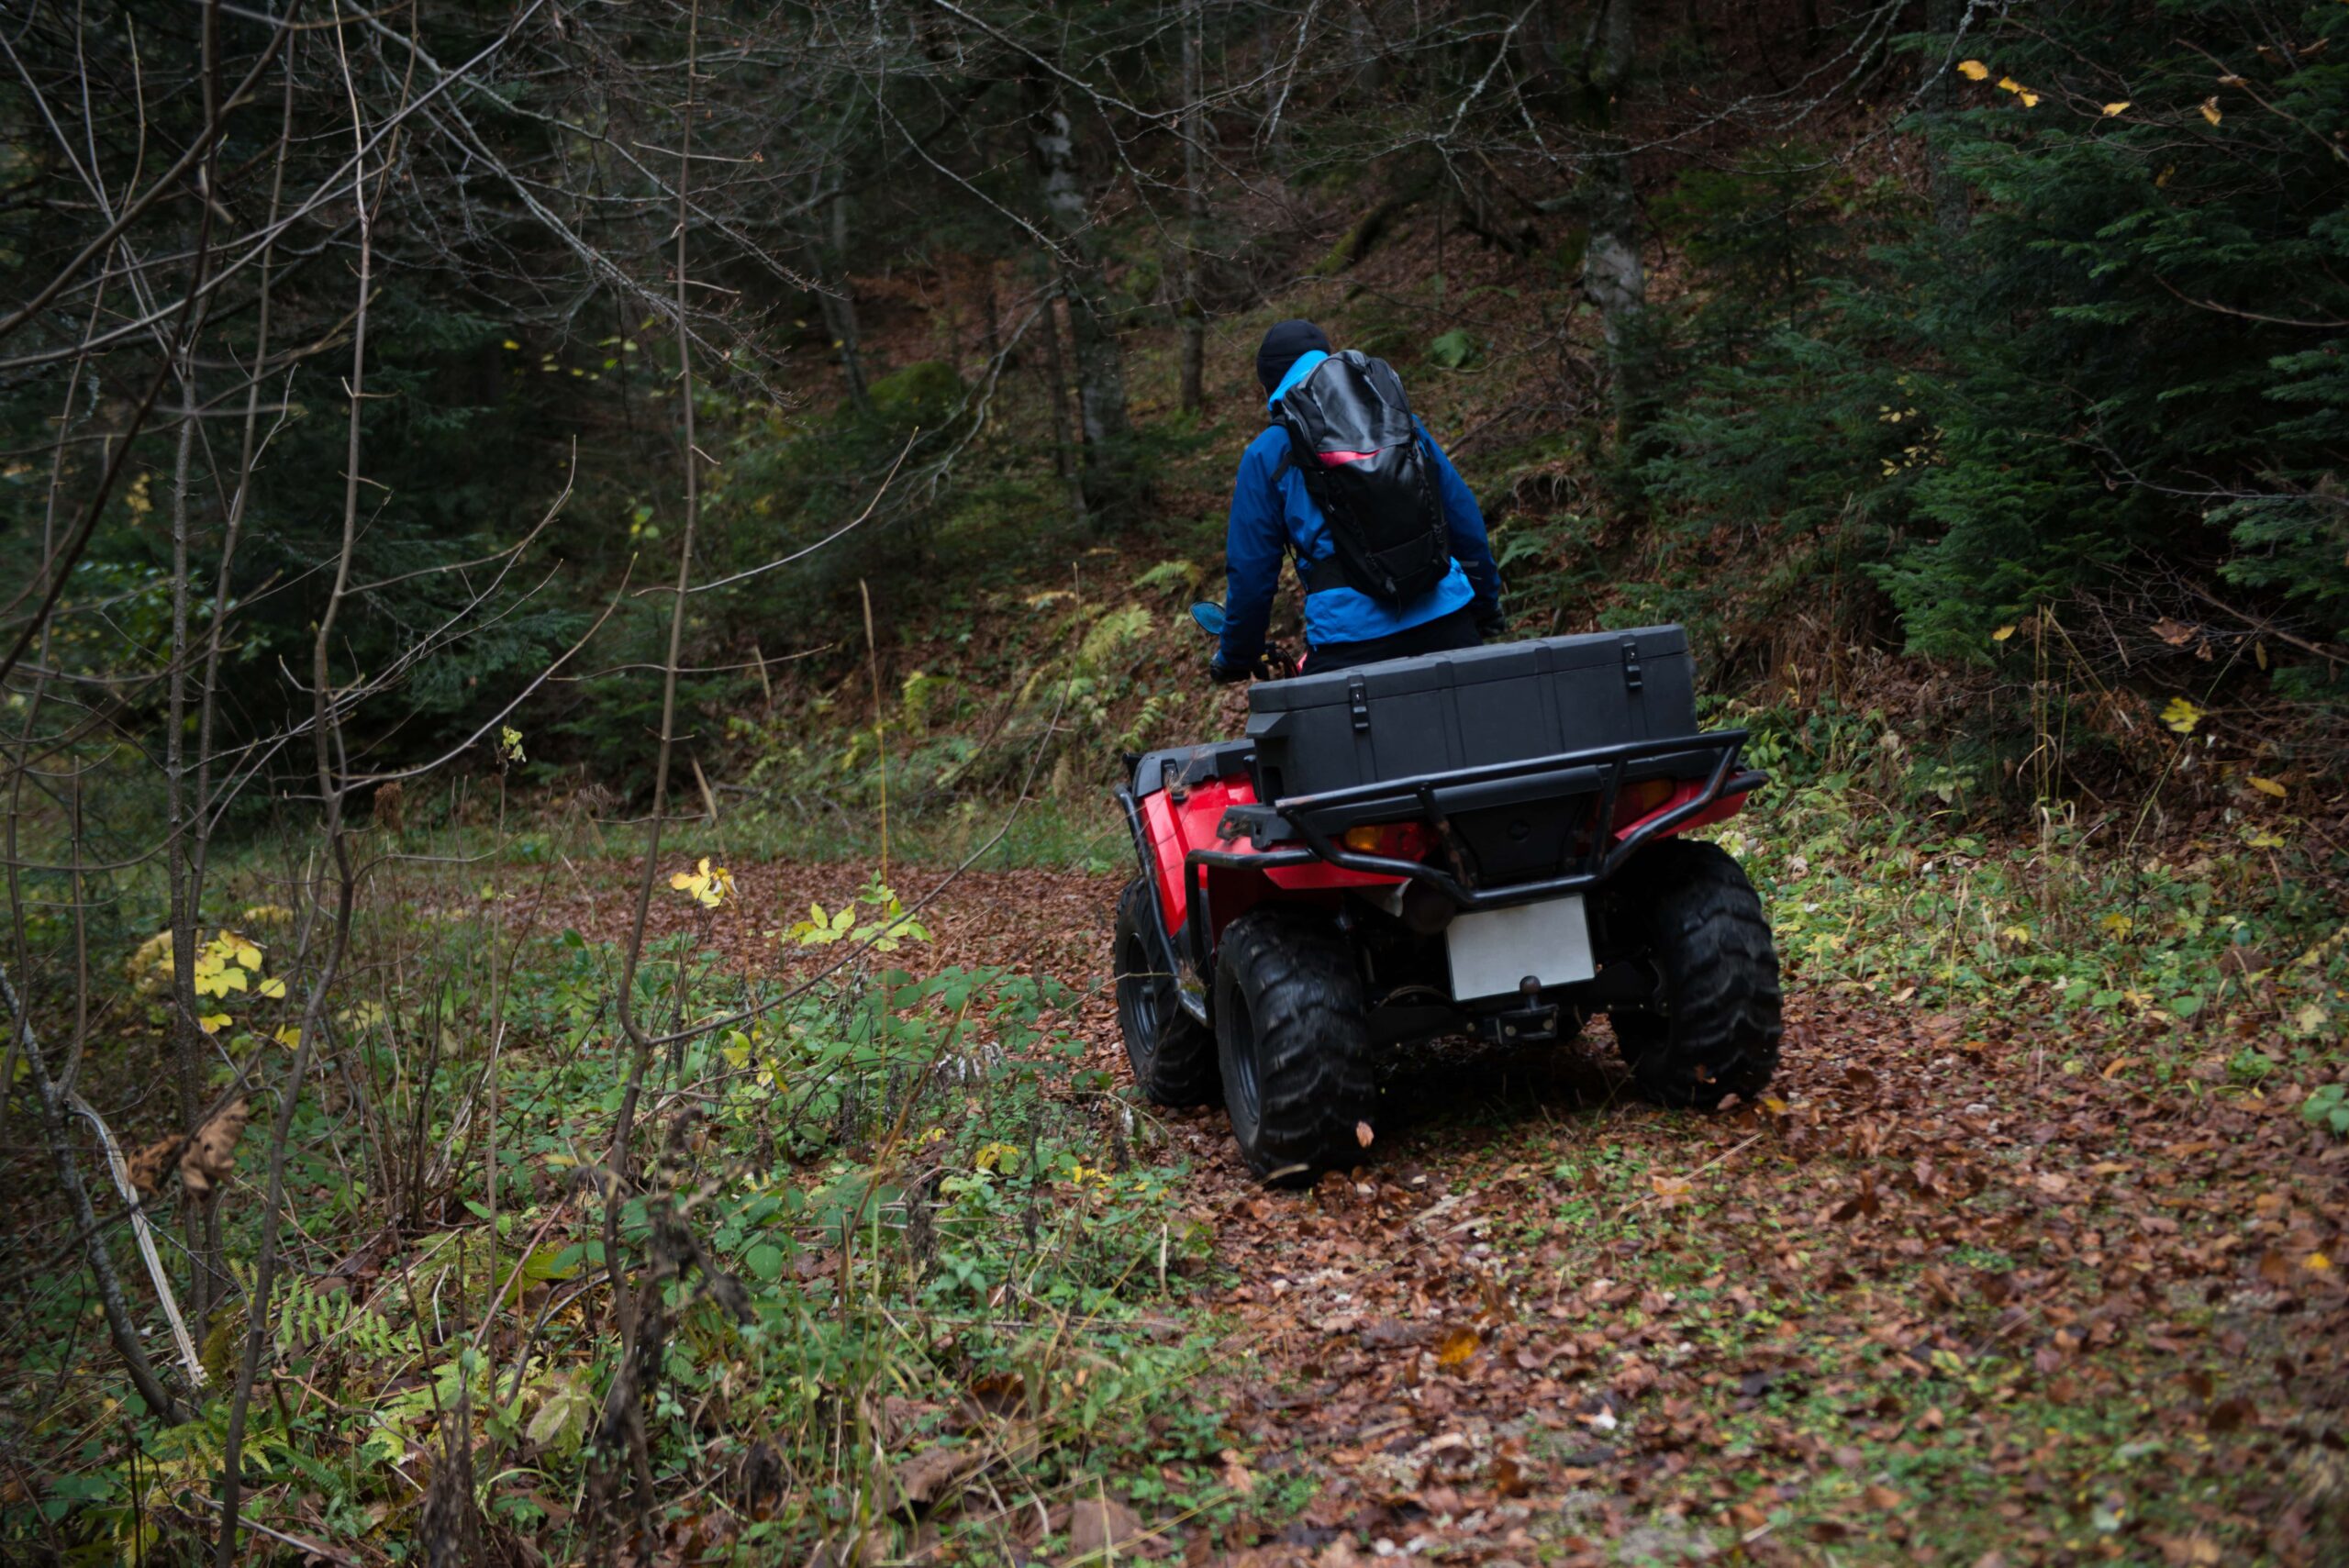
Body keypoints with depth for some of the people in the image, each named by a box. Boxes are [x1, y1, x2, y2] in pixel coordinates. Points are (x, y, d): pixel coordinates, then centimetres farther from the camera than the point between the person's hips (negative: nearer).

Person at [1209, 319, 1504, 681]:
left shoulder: (1266, 455, 5)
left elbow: (1250, 571, 5)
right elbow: (1466, 518, 18)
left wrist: (1235, 658, 19)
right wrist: (1487, 601, 30)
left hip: (1348, 642, -3)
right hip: (1446, 622, 4)